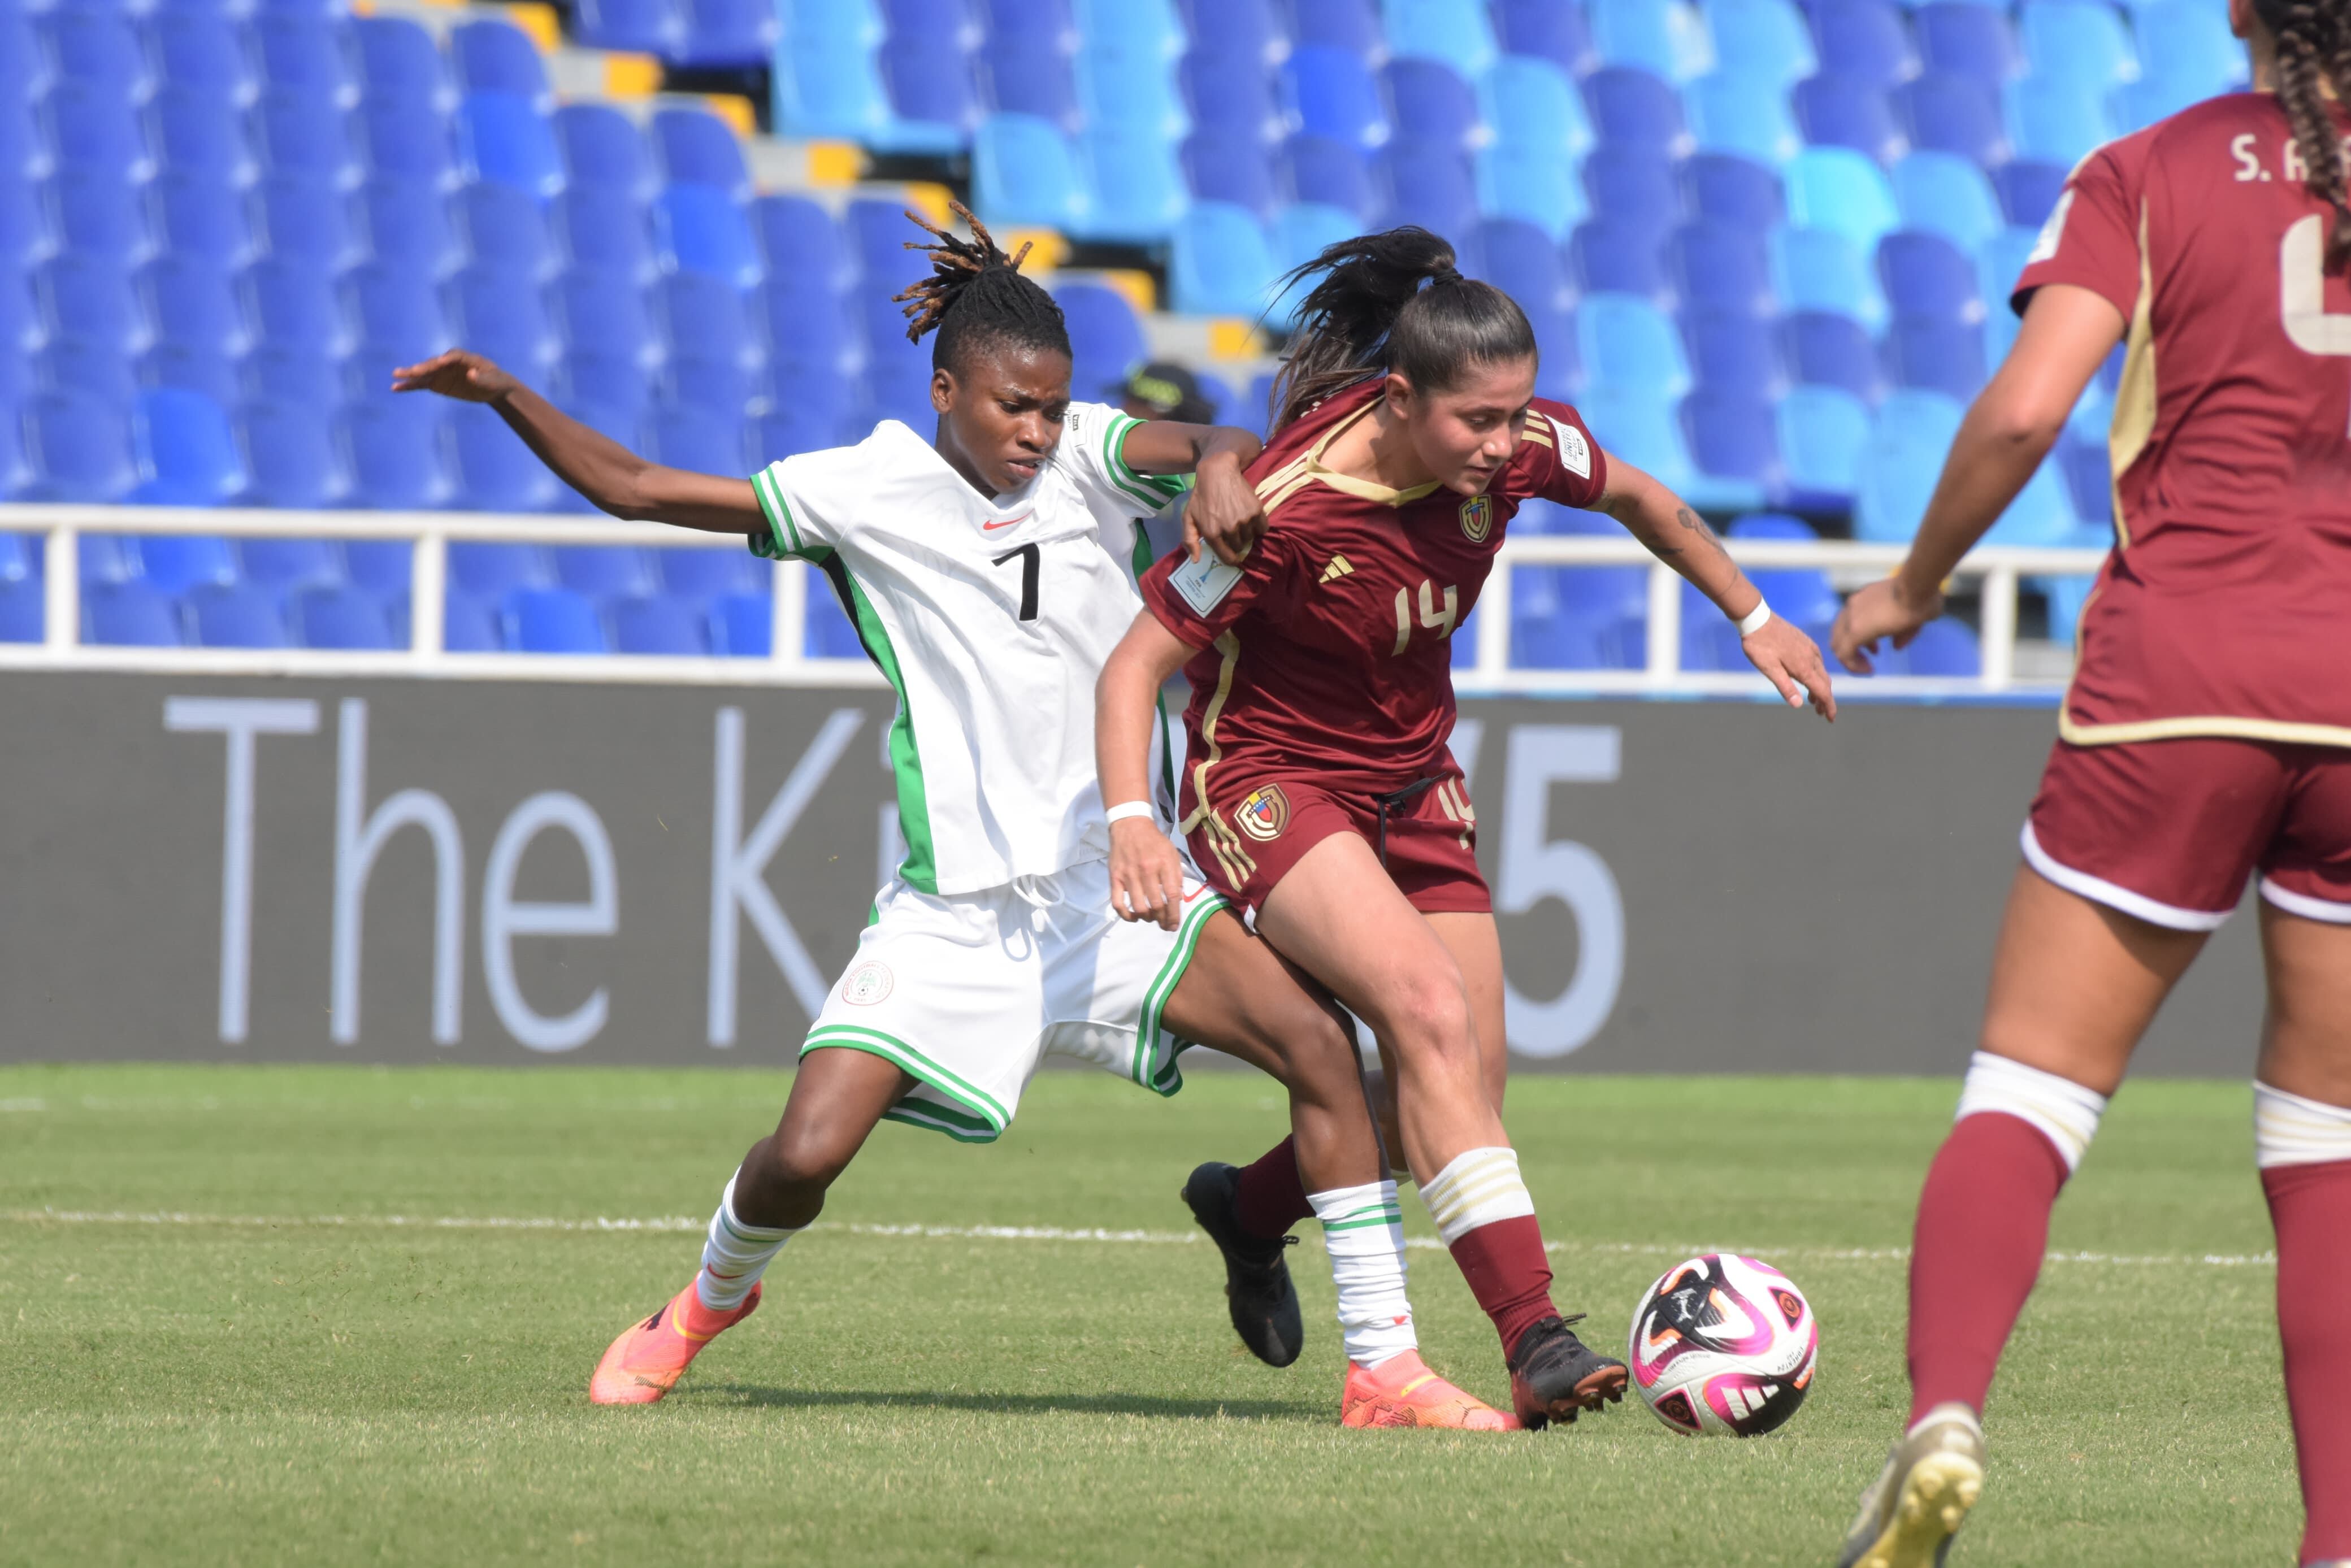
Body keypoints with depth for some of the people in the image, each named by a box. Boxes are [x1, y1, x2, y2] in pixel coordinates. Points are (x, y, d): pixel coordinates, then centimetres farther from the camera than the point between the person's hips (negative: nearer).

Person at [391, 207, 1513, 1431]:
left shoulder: (1086, 455, 2)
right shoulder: (868, 493, -1)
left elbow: (1215, 444, -18)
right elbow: (632, 489, 2)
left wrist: (1221, 465, -42)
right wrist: (505, 399, -9)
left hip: (1119, 883, 1)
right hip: (956, 905, -1)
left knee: (1320, 1045, -18)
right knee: (806, 1153, -13)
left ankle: (1382, 1366, -9)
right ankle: (713, 1295, 24)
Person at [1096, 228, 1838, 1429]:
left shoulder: (1519, 449, -14)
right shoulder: (1287, 509, -29)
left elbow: (1638, 500, 10)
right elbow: (1138, 663, -22)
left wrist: (1754, 617, 16)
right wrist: (1132, 824, -37)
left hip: (1412, 782, 7)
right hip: (1271, 780, -7)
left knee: (1453, 1100, 3)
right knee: (1431, 1012, -28)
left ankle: (1247, 1209, 34)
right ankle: (1535, 1344, -34)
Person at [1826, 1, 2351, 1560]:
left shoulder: (2146, 176, 2)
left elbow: (2025, 406, -8)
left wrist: (1915, 583, 6)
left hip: (2176, 675, -2)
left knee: (2029, 1089, 3)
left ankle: (1944, 1411, -21)